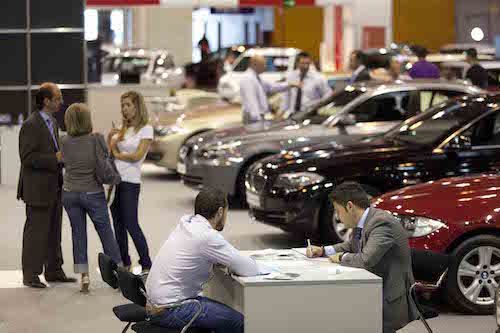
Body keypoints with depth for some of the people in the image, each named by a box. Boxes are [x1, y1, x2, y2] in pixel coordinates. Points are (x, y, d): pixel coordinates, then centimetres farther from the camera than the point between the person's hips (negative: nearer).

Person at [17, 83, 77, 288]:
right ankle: (30, 275, 6)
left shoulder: (52, 122, 14)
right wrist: (55, 159, -21)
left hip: (54, 189, 9)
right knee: (36, 232, -2)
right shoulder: (31, 125, -15)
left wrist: (62, 157, 6)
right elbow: (27, 157, -21)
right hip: (38, 190, -9)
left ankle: (54, 271, 23)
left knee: (54, 232, 14)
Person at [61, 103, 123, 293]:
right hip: (93, 193, -2)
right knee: (106, 233, 10)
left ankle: (84, 275, 4)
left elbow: (65, 163, 6)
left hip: (70, 193, 2)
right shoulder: (96, 139, -13)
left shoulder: (65, 142, -4)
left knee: (78, 233, 10)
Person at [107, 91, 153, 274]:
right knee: (118, 225, 7)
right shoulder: (122, 129, 16)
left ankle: (146, 265, -1)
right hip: (114, 180, 6)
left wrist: (117, 155, 0)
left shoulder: (146, 129, -1)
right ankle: (124, 264, 15)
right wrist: (110, 137, -2)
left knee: (131, 225, -8)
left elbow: (137, 156, -10)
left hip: (130, 182, -6)